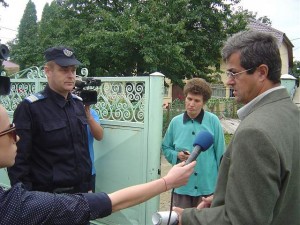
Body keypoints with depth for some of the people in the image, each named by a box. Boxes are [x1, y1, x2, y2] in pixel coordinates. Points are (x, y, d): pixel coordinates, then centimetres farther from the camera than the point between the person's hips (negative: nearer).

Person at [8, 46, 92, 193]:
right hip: (47, 197, -5)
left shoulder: (78, 103, 4)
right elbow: (18, 160, -13)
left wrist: (87, 186, 13)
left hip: (81, 192, 6)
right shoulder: (29, 108, -14)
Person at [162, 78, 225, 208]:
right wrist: (177, 155, -9)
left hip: (208, 185, -1)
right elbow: (166, 147, 11)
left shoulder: (213, 121, -8)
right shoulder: (175, 122, -2)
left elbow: (220, 152, 0)